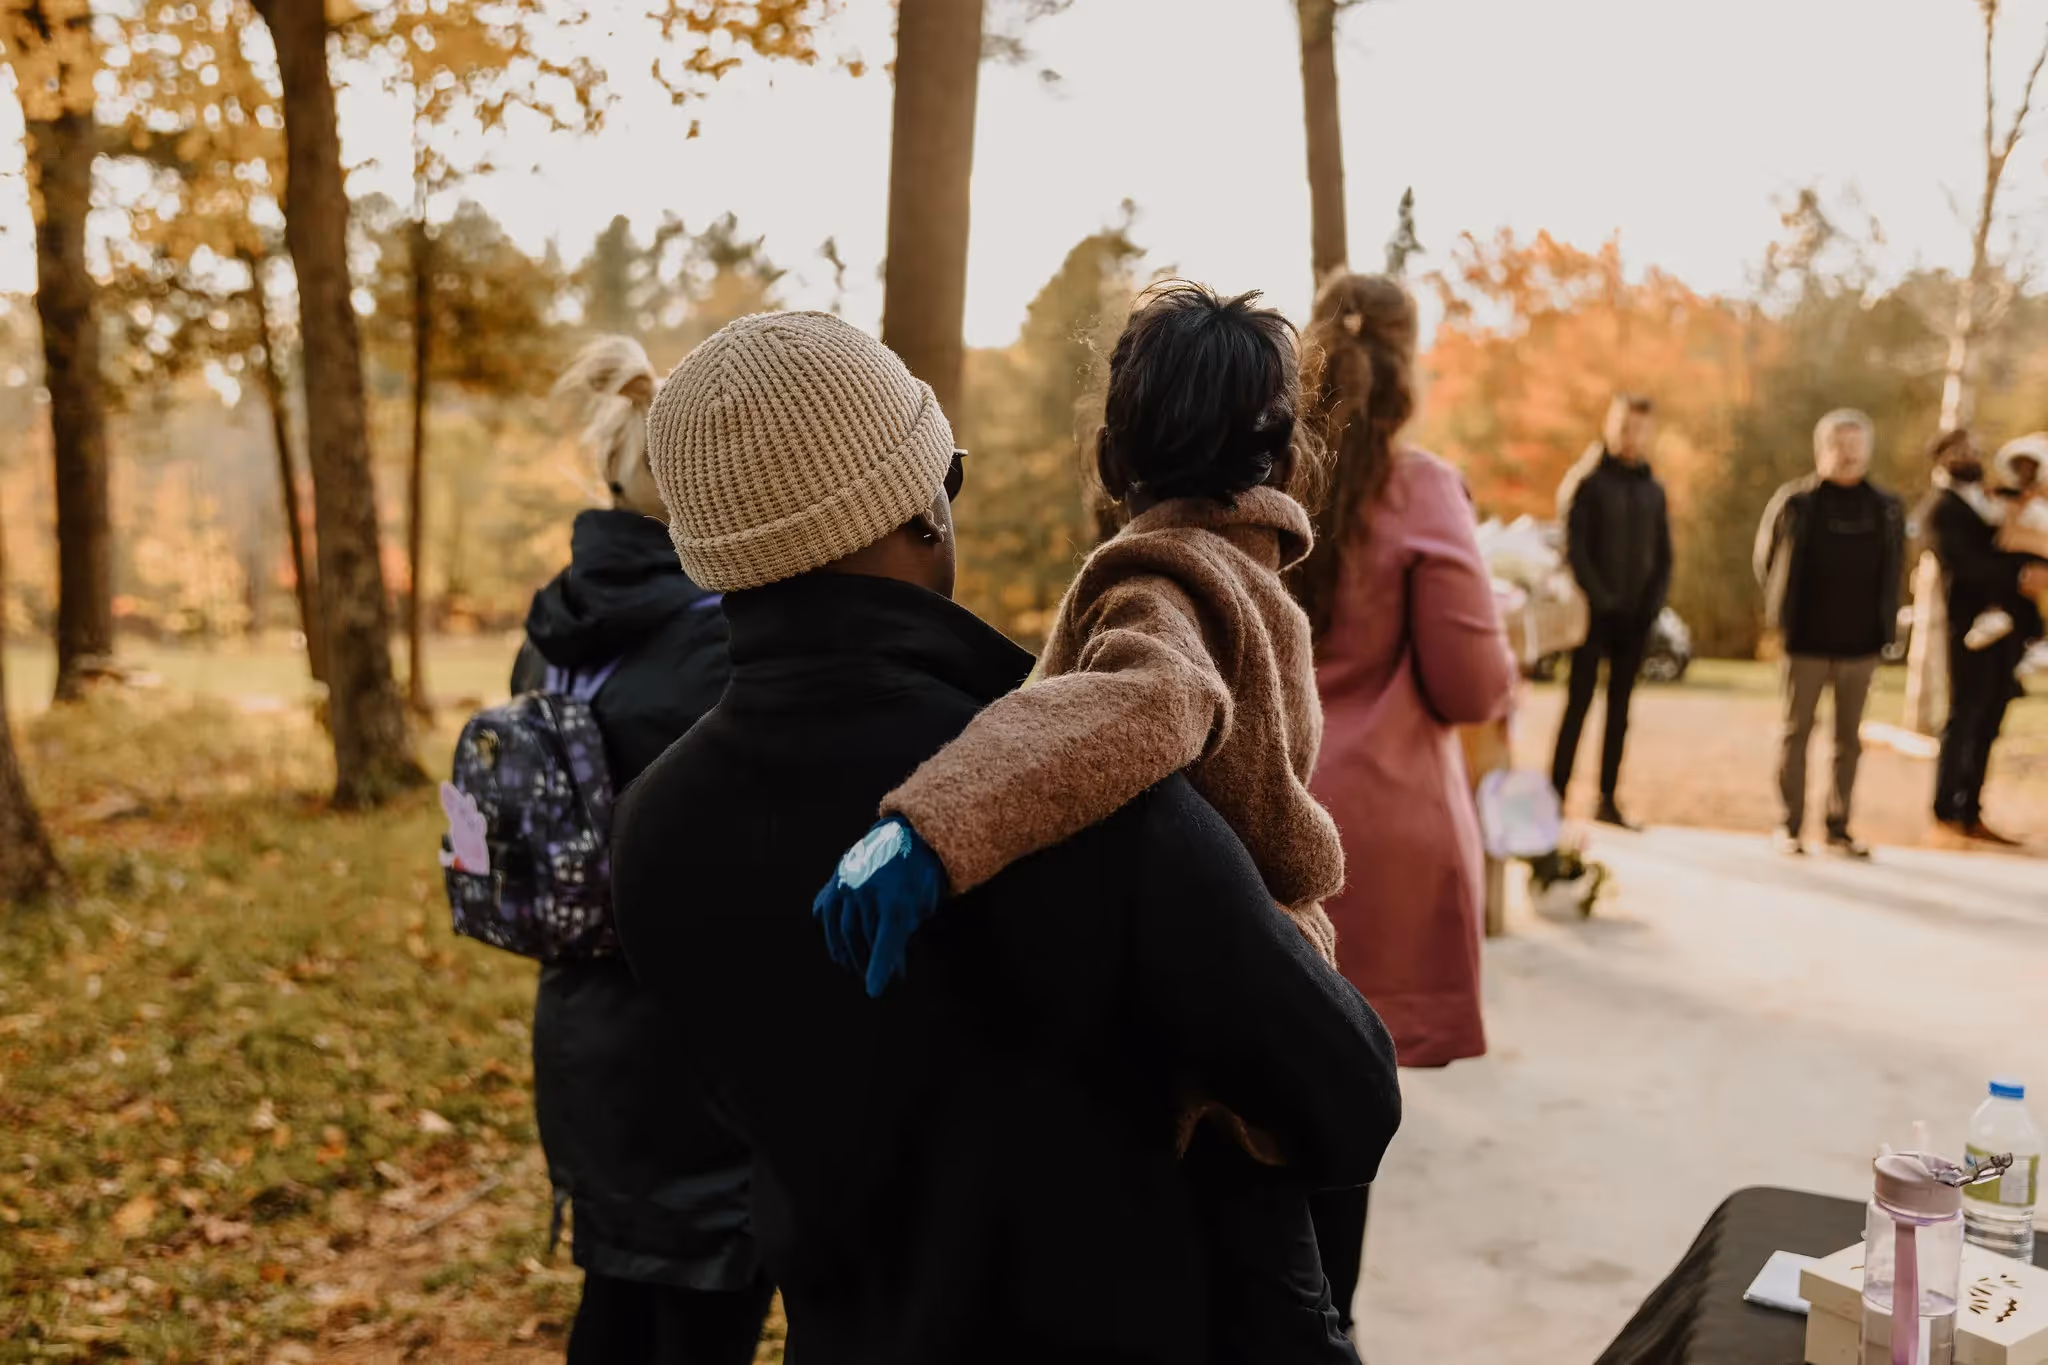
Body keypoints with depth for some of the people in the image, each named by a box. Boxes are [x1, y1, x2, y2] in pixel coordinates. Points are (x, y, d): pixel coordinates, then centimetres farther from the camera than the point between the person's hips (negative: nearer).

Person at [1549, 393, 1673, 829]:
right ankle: (1556, 793, -3)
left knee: (1619, 708, 8)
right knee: (1579, 702, -6)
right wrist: (1599, 596, -15)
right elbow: (1573, 545, -9)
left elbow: (1664, 554, 14)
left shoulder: (1653, 489, 12)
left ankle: (1608, 799, 14)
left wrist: (1653, 601, 0)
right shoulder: (1588, 480, -3)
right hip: (1595, 612, -5)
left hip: (1636, 616, 5)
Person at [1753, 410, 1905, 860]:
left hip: (1861, 646, 3)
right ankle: (1790, 826, 12)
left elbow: (1893, 573, 12)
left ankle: (1839, 826, 17)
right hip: (1806, 644, -2)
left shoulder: (1887, 509, 4)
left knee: (1849, 740, 8)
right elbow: (1766, 561, 5)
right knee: (1797, 733, 4)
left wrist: (1883, 622, 6)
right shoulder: (1795, 503, -4)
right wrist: (1784, 610, 3)